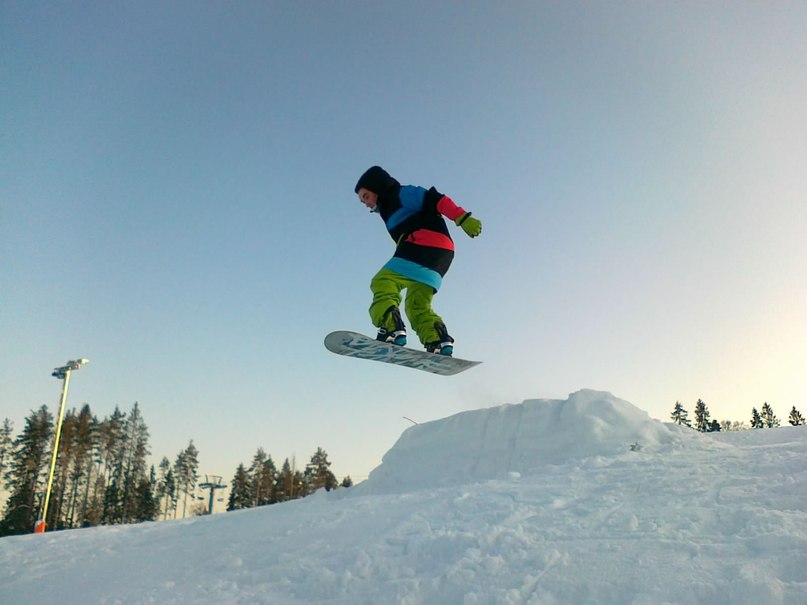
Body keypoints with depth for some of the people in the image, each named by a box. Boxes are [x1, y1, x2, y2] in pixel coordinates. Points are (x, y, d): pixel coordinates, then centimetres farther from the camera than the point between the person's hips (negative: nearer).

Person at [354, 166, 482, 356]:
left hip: (425, 245, -10)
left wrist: (463, 218, -17)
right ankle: (439, 342, -13)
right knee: (417, 306, 5)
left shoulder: (402, 194, 8)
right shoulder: (392, 210, 35)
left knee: (382, 283, -15)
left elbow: (435, 200, -5)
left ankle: (392, 330, -33)